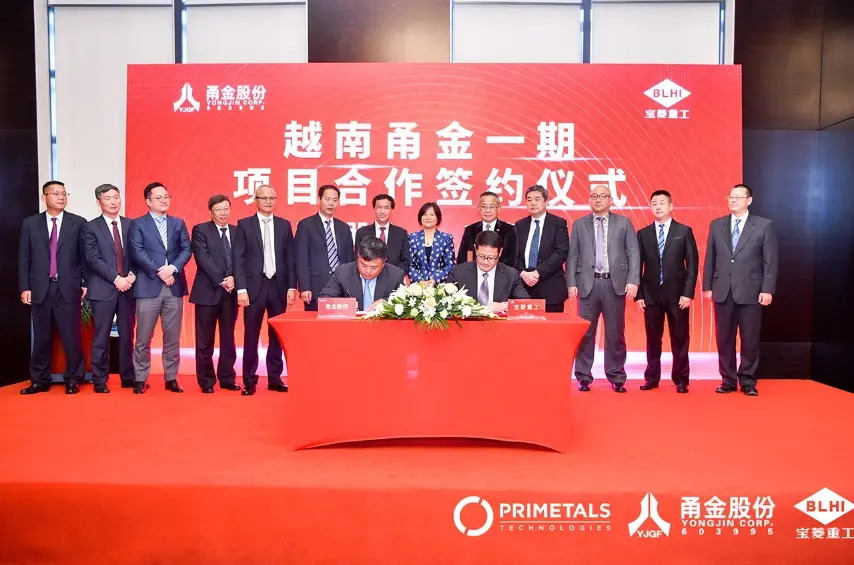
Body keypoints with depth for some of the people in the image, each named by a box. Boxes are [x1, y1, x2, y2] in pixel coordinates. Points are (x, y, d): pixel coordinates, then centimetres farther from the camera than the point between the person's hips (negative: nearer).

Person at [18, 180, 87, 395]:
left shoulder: (78, 223, 3)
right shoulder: (30, 223, 8)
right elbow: (24, 259, 7)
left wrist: (85, 283, -1)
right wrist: (24, 287, 0)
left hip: (68, 288, -2)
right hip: (40, 288, 2)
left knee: (71, 336, 0)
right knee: (41, 337, 8)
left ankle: (73, 379, 11)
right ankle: (39, 380, 18)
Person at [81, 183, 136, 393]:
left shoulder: (131, 224, 11)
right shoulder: (90, 227, 1)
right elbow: (93, 259, -8)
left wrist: (132, 275, -9)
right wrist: (116, 278, -15)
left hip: (128, 288, 3)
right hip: (103, 289, -3)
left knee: (127, 335, 9)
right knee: (101, 337, 1)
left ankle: (128, 377, 17)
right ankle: (100, 381, 10)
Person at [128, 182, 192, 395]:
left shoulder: (178, 223, 14)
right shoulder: (138, 224, 4)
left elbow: (186, 250, 3)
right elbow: (137, 253, -8)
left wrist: (172, 268, -13)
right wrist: (159, 272, -16)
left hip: (175, 287, 3)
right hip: (148, 287, -3)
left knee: (173, 337, 7)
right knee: (143, 338, 2)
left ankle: (171, 378, 15)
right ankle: (140, 379, 12)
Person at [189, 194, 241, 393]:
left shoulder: (237, 231, 11)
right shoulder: (200, 230, 0)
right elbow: (203, 258, -11)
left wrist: (233, 278, -13)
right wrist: (221, 281, -18)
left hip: (231, 292, 3)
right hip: (208, 291, -3)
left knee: (228, 339, 9)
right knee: (205, 340, 3)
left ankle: (227, 378, 19)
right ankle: (206, 381, 13)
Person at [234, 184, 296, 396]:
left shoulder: (284, 225, 9)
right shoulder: (244, 225, 2)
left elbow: (290, 258, 7)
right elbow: (238, 259, -2)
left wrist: (291, 286, 0)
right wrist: (241, 288, -11)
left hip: (279, 286, 2)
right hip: (254, 286, -2)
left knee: (277, 335, 8)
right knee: (251, 335, 3)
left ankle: (274, 378, 18)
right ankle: (249, 380, 12)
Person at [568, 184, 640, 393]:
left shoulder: (624, 223, 9)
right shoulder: (579, 224, 10)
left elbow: (634, 254, 3)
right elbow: (572, 256, 6)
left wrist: (633, 280, -7)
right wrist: (571, 283, -3)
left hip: (615, 284, 0)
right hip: (588, 284, 0)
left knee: (615, 333, 5)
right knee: (585, 333, 3)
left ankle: (616, 378, 15)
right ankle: (583, 377, 13)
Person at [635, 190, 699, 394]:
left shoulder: (684, 231, 3)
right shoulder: (643, 234, 7)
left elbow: (692, 264, 0)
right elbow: (638, 266, 6)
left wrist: (688, 293, -7)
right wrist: (639, 294, -1)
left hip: (677, 294, -1)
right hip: (651, 294, 1)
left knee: (680, 339, 4)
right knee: (653, 339, 6)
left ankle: (681, 379, 14)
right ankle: (652, 378, 16)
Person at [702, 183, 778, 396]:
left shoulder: (764, 225, 2)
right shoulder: (716, 225, 9)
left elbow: (770, 261, -2)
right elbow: (710, 258, 9)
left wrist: (767, 290, -9)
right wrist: (707, 286, 5)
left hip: (750, 291, -2)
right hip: (723, 291, 2)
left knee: (750, 339, 4)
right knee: (724, 338, 6)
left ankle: (748, 382, 15)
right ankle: (728, 380, 16)